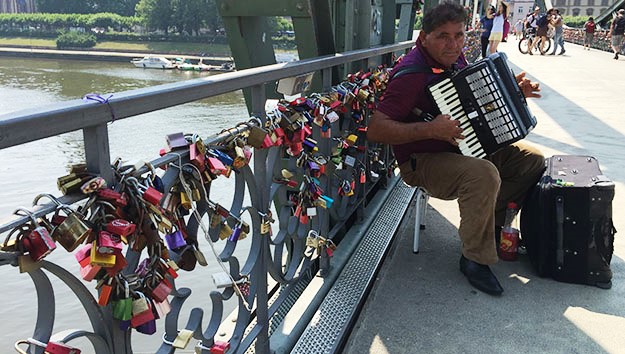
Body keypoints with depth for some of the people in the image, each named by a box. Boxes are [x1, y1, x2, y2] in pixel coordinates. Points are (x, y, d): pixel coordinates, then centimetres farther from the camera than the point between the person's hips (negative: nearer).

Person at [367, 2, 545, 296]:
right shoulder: (412, 73, -23)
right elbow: (375, 129, -28)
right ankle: (475, 259, -14)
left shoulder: (455, 58, 4)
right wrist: (430, 130, -33)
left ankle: (492, 224, 17)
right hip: (422, 162, -9)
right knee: (484, 175, -35)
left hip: (462, 148, 9)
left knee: (532, 159, 5)